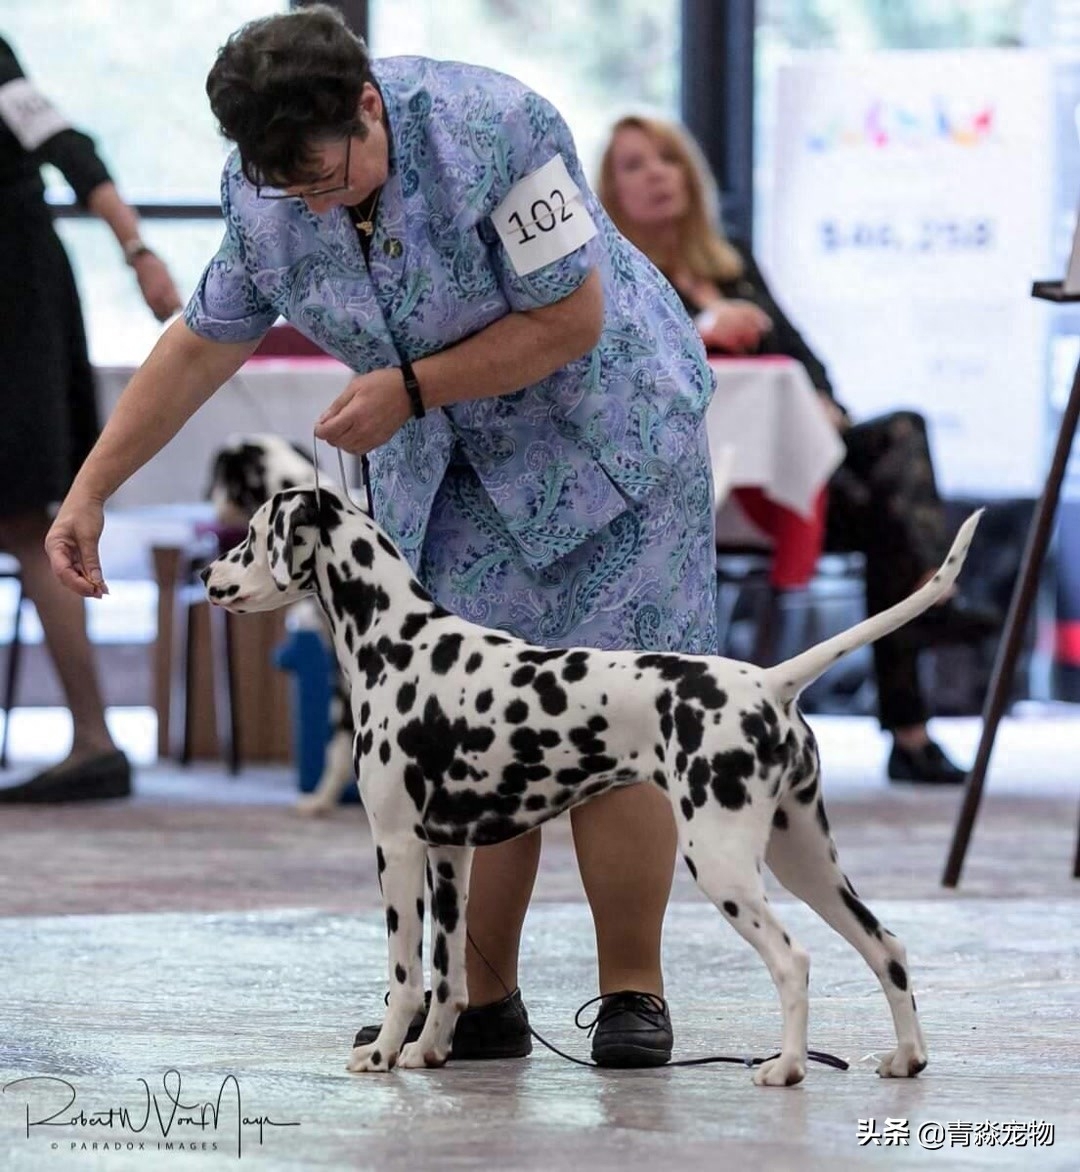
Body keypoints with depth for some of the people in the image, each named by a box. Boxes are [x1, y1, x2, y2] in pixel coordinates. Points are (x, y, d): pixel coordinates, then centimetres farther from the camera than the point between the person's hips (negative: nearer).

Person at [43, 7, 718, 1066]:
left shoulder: (495, 128, -28)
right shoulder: (262, 194, -10)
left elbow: (573, 318, -22)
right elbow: (204, 342, 3)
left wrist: (408, 389, -23)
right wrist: (90, 490, 0)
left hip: (603, 431, -5)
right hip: (446, 466, 5)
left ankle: (633, 994, -3)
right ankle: (482, 1000, 2)